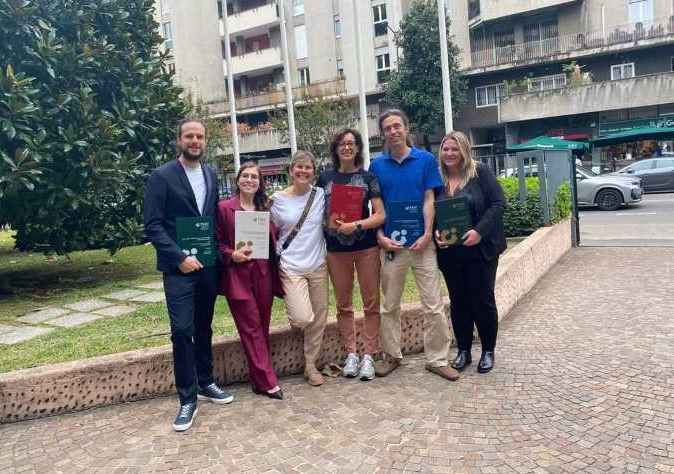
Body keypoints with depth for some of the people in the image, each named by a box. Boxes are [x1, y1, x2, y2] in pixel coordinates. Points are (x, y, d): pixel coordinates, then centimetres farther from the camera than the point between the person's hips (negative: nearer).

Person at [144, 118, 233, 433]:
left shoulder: (211, 175, 10)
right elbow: (152, 225, -11)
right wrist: (179, 257, -17)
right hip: (178, 267, -5)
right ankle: (187, 398, 5)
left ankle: (205, 384, 29)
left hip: (208, 265, 5)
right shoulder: (162, 176, -6)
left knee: (204, 328, 15)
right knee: (182, 330, -7)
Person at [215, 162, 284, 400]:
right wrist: (232, 255, -16)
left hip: (264, 274, 4)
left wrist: (276, 275, 4)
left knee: (263, 327, 9)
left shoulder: (265, 208, 11)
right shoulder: (224, 208, -1)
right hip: (238, 276, -4)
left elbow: (273, 241, 12)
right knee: (251, 329, -1)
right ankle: (267, 382, 4)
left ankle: (260, 378, 22)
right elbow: (217, 242, 1)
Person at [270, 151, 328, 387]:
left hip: (318, 265, 3)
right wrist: (278, 253, -1)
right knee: (303, 318, -16)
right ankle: (294, 315, 21)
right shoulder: (278, 199, -3)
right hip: (291, 267, -3)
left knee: (319, 320, 8)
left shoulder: (320, 195, 2)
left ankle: (311, 365, 26)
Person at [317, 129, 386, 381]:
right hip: (336, 248, 2)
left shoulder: (368, 177, 1)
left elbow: (380, 215, -4)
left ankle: (368, 356, 12)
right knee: (343, 305, 9)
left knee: (371, 303, 2)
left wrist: (356, 225, -18)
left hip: (366, 246, -2)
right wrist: (329, 223, -9)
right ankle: (350, 354, 20)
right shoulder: (325, 178, 7)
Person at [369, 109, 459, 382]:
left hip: (421, 242, -1)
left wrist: (427, 234, -11)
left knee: (434, 306, 1)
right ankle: (391, 356, 24)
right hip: (391, 243, 2)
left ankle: (437, 359, 13)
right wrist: (380, 236, -6)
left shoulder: (426, 160, 2)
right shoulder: (377, 165, 6)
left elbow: (429, 200, -1)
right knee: (389, 305, 11)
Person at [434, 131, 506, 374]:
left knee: (483, 300, 4)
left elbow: (498, 203, -9)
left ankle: (488, 351, 20)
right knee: (458, 301, 11)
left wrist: (480, 231, -19)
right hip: (449, 252, 3)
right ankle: (463, 351, 24)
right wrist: (435, 233, -9)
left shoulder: (481, 172, -4)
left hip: (480, 249, -3)